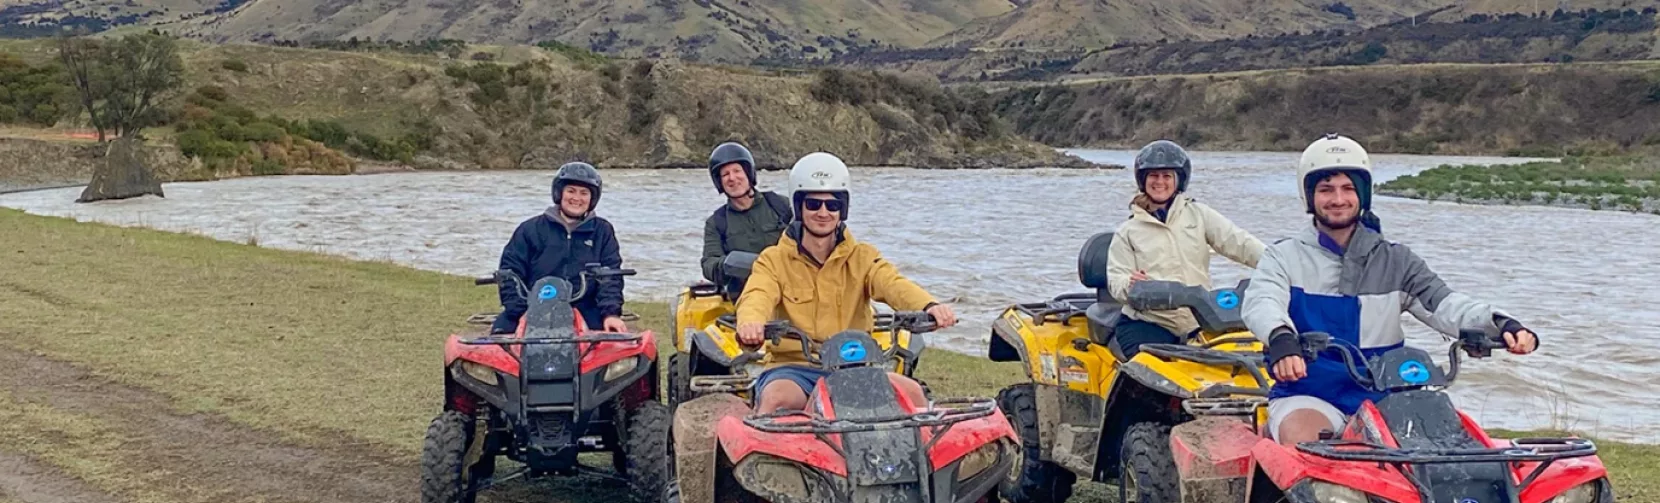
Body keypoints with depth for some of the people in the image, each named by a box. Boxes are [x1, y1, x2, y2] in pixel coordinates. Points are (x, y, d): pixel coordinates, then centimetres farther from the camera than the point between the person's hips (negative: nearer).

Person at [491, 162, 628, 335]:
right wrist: (519, 313, -8)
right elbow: (510, 272, 6)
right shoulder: (531, 229, 10)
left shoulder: (602, 231, 14)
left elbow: (611, 275, 7)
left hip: (585, 313, 0)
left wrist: (611, 313, -11)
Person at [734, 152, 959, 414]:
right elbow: (757, 296, -16)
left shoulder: (862, 257, 9)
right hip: (792, 366, -2)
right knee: (776, 398, -35)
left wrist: (929, 306, -35)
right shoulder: (774, 260, 4)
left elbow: (894, 284, -10)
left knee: (911, 392, -22)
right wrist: (750, 323, -43)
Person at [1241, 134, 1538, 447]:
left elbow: (1443, 304, 0)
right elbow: (1262, 302, -15)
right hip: (1307, 396, -3)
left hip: (1380, 396, 3)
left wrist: (1499, 324, -22)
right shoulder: (1284, 257, 6)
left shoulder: (1395, 261, 15)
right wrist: (1281, 338, -39)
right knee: (1303, 441, -34)